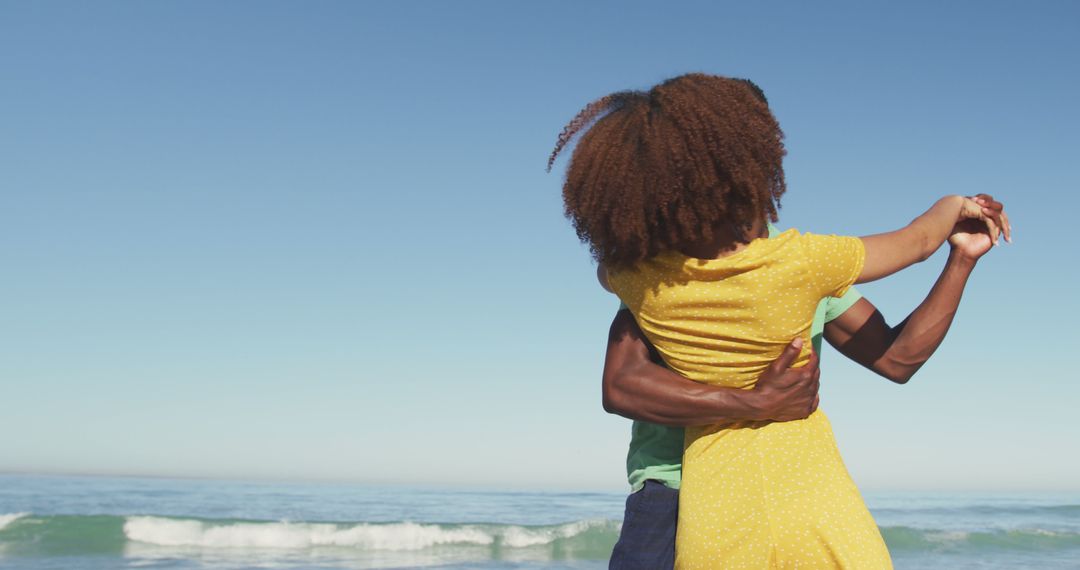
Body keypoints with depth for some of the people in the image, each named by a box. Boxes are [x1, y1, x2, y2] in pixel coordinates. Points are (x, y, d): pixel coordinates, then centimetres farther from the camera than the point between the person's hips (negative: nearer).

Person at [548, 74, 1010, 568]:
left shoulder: (635, 280, -6)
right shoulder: (797, 263, -12)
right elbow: (918, 241, 7)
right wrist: (955, 204, 28)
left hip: (711, 528, 3)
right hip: (814, 507, -3)